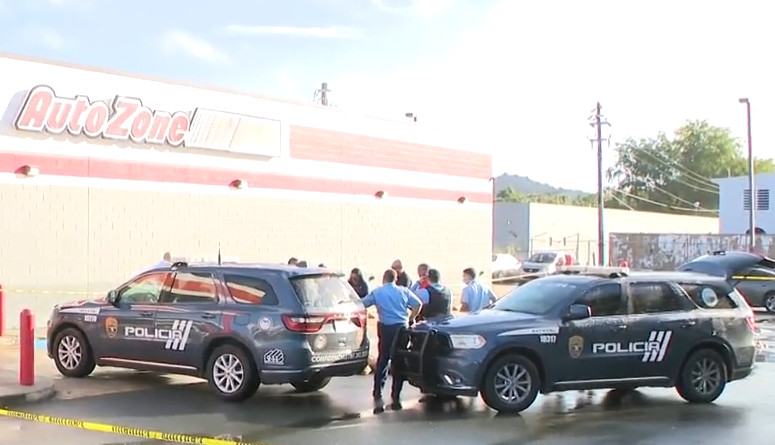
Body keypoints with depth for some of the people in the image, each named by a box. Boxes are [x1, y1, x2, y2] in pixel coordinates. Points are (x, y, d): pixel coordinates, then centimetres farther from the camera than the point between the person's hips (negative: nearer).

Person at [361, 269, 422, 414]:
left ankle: (378, 396, -2)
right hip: (402, 328, 1)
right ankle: (396, 398, 10)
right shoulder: (404, 291, 6)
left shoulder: (376, 293, 2)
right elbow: (418, 304, 3)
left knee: (382, 361, 5)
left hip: (385, 328, -1)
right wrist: (410, 319, 14)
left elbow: (362, 304, 2)